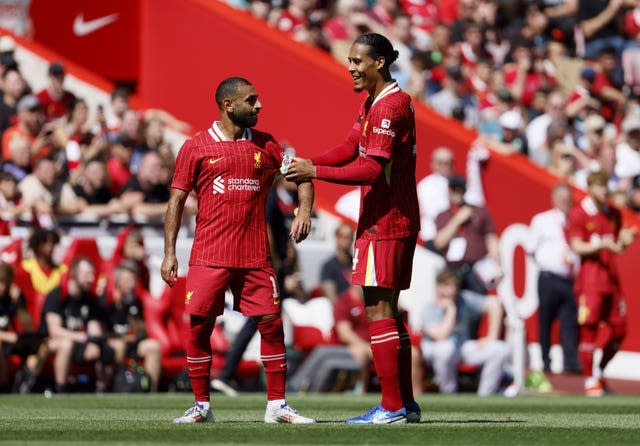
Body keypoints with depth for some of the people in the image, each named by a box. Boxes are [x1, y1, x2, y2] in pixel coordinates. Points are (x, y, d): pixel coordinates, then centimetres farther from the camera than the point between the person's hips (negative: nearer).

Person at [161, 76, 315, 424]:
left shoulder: (266, 145, 9)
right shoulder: (196, 147, 2)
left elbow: (301, 176, 15)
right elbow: (176, 200, 4)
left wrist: (304, 209, -5)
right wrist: (169, 252, -2)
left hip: (255, 257, 2)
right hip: (208, 257, -2)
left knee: (271, 324, -3)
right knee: (199, 327, -3)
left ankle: (277, 405, 5)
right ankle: (201, 406, 8)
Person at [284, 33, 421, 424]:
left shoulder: (391, 106, -17)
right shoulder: (373, 103, 15)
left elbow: (371, 170, -21)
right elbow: (350, 149, 14)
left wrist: (315, 172, -18)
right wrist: (308, 164, -1)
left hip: (385, 223, -10)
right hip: (396, 220, 10)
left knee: (379, 311, -8)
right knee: (388, 311, 13)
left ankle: (392, 408, -7)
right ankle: (406, 403, 16)